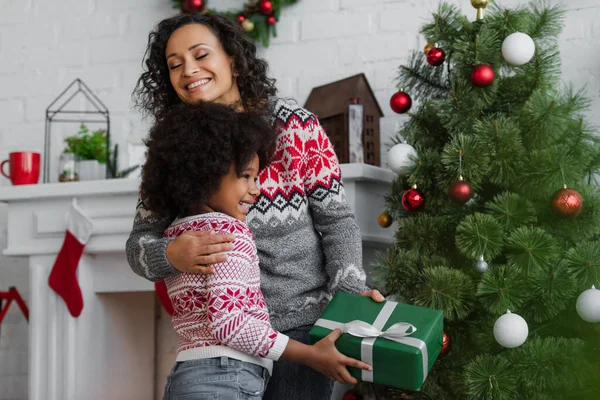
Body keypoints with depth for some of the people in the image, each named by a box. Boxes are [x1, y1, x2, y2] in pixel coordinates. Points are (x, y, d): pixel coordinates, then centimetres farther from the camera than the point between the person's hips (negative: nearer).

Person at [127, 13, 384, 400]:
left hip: (300, 326, -3)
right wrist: (172, 255, -22)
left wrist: (351, 291, -17)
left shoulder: (295, 127, -5)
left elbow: (336, 220, -2)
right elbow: (139, 244, 1)